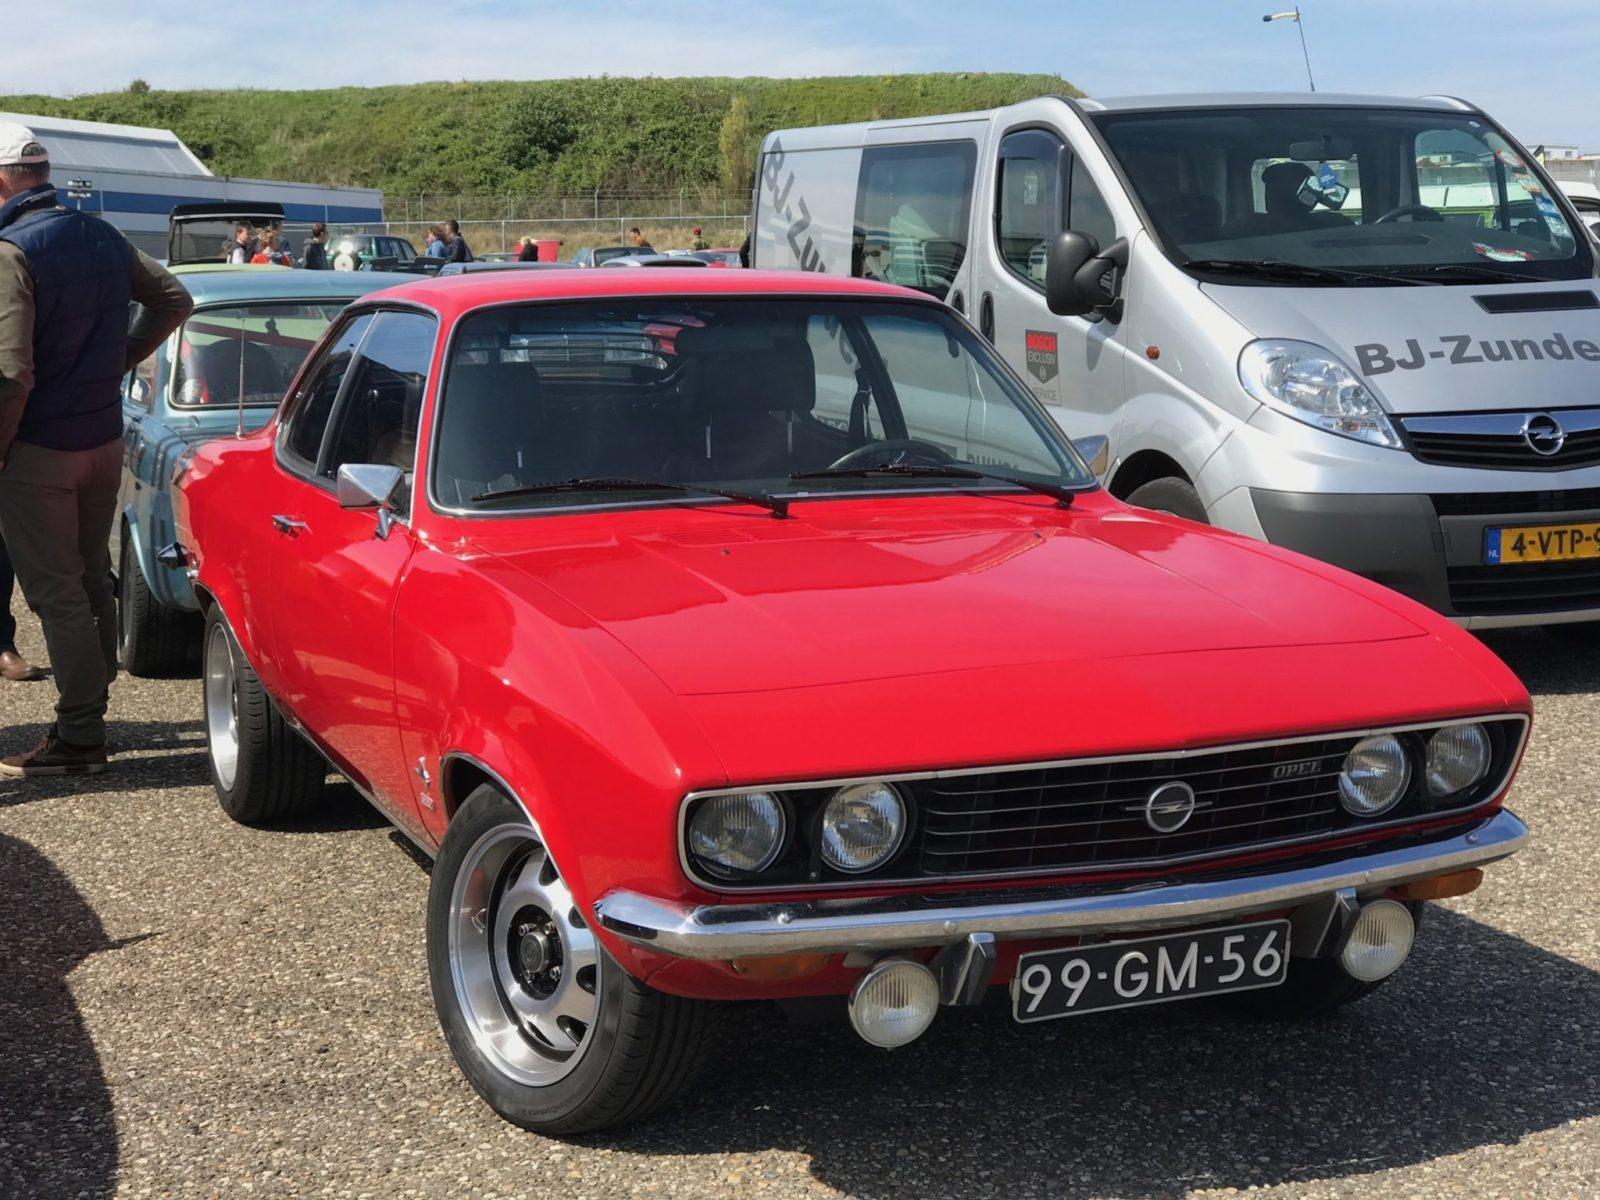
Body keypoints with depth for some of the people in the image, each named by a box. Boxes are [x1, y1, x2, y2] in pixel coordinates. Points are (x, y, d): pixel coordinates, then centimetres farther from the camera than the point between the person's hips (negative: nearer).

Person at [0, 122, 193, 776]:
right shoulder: (103, 237, 5)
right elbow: (173, 299, 18)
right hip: (105, 439, 8)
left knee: (54, 593, -1)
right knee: (91, 580, 17)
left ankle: (78, 736, 3)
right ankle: (89, 714, 26)